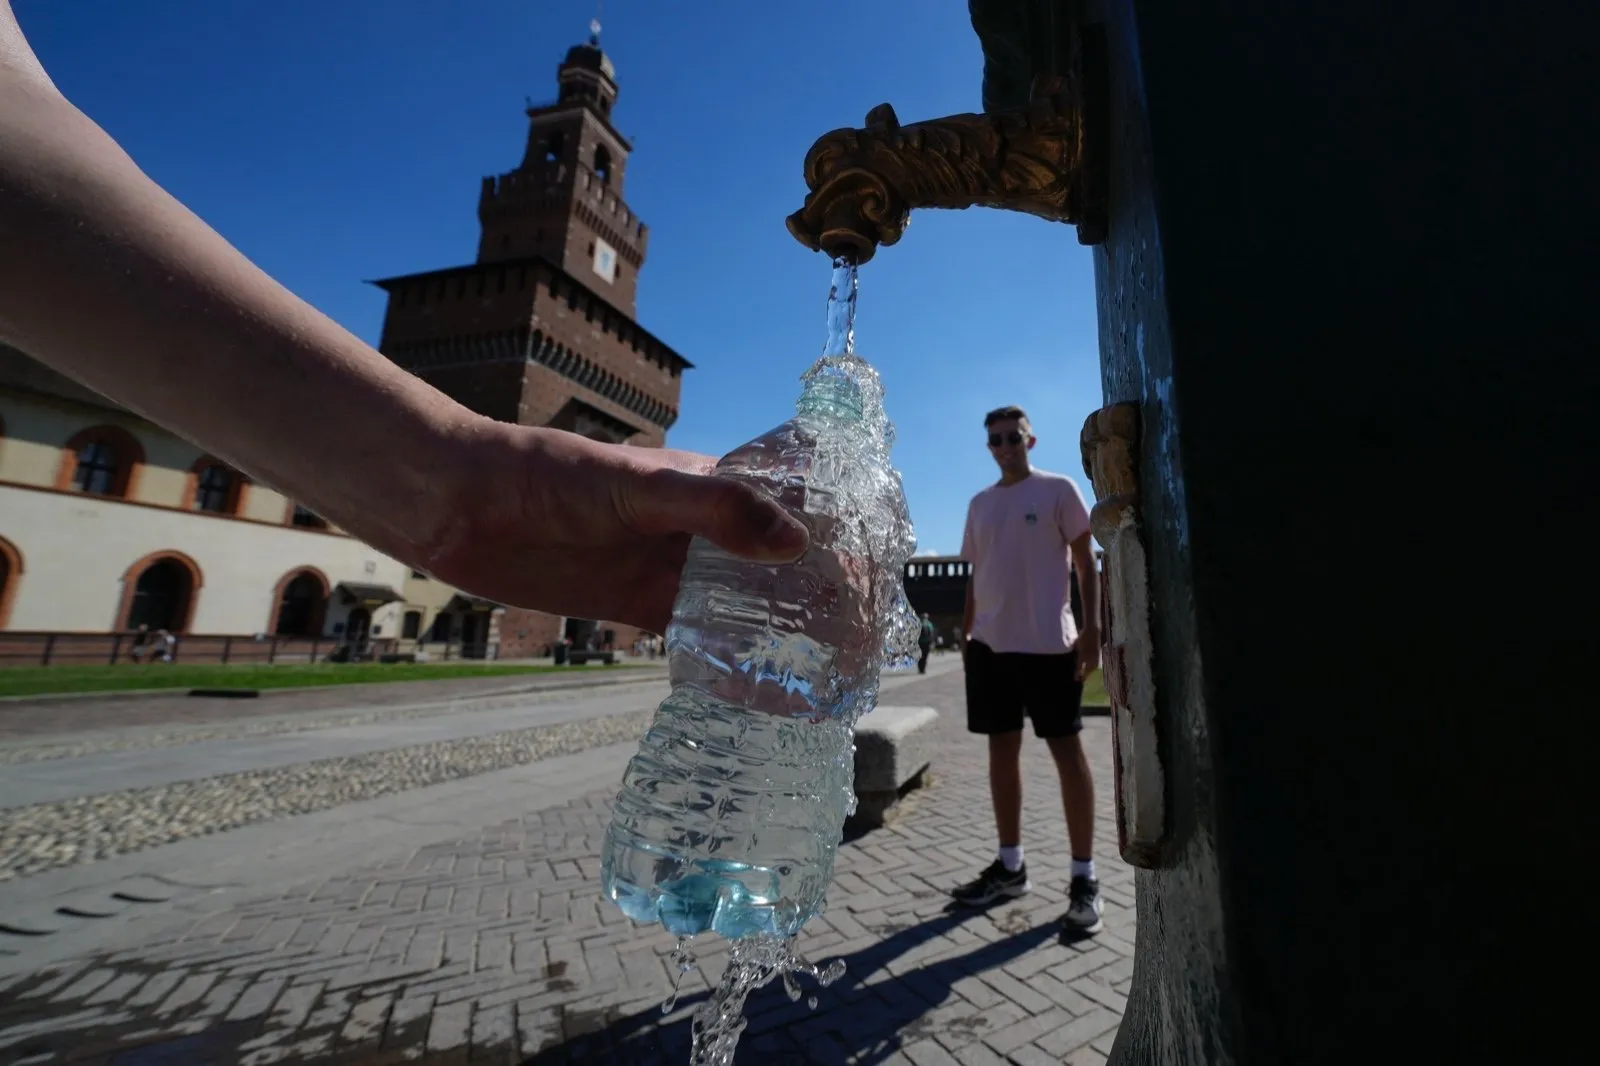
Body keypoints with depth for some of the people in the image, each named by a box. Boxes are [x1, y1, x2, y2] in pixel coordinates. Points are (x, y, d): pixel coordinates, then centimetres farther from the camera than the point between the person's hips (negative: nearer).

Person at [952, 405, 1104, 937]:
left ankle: (1084, 878, 14)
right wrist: (965, 631, 13)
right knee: (1002, 749, 11)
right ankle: (1010, 865, 25)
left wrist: (1092, 629, -10)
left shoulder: (1058, 490, 1)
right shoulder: (979, 504, 15)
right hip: (991, 644, 6)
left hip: (1047, 642, -5)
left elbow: (1086, 564, -1)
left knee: (1067, 750, 2)